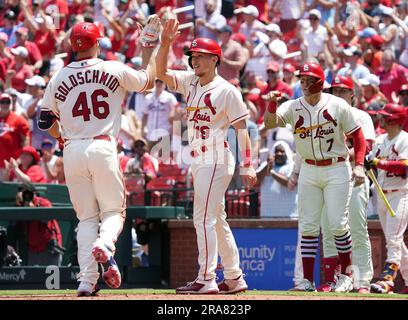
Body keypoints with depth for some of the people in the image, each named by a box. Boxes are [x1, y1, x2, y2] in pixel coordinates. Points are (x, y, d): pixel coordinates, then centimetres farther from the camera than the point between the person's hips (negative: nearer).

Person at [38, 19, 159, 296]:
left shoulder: (58, 79, 5)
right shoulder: (115, 70, -1)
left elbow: (45, 123, 12)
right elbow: (148, 81, 16)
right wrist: (149, 51, 30)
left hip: (72, 151, 2)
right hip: (103, 148, -2)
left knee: (86, 217, 10)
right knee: (114, 210, 9)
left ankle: (87, 281, -2)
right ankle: (105, 245, -26)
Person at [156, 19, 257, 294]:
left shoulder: (226, 90, -9)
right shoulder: (190, 82, 12)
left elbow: (242, 128, -10)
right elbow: (161, 72, 7)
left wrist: (247, 166, -15)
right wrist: (166, 43, -8)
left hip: (216, 160, -8)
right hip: (199, 162, 8)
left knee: (204, 218, -13)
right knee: (217, 220, 11)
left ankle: (206, 279, -14)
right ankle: (234, 279, 17)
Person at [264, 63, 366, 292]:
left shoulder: (338, 106, -5)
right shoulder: (293, 107, -1)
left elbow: (357, 134, -1)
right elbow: (270, 123, -15)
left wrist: (359, 165, -11)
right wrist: (272, 103, -35)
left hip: (337, 170, -3)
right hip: (309, 171, 3)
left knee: (338, 224, -6)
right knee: (308, 226, 0)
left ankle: (347, 275, 9)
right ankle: (308, 280, 2)